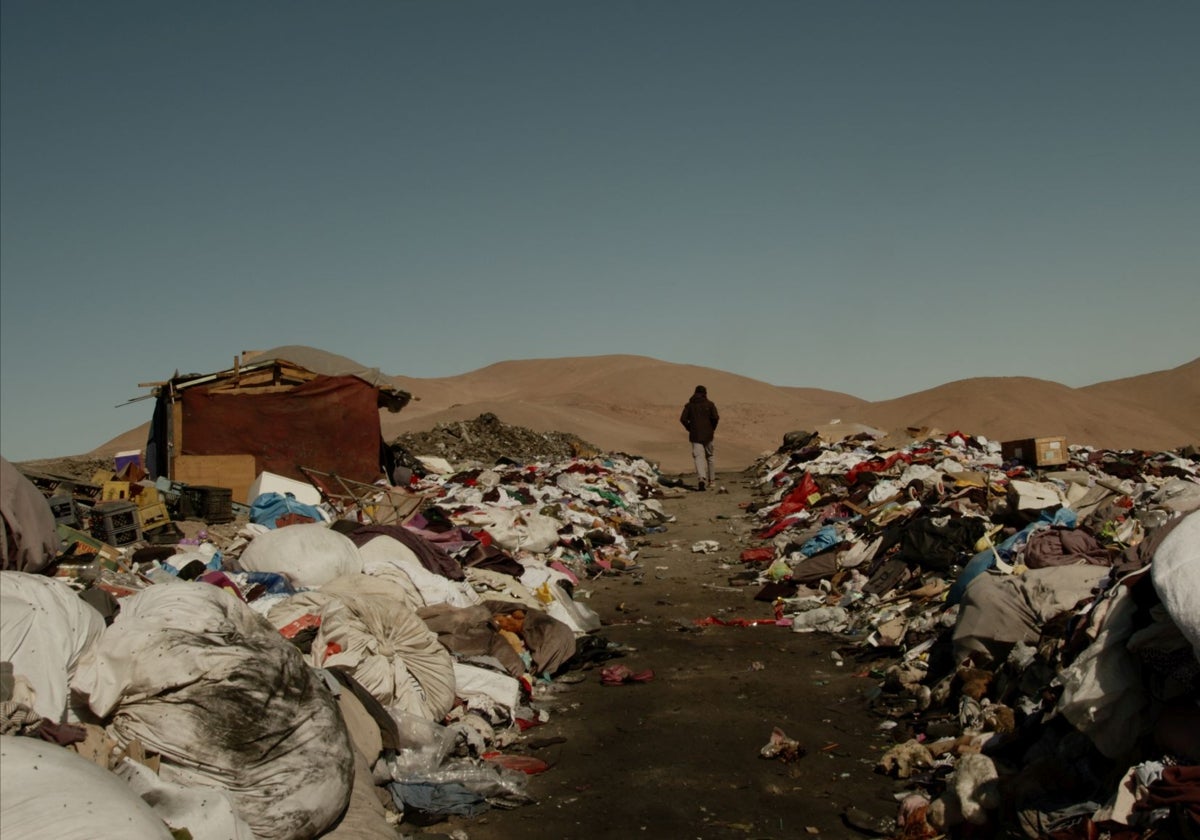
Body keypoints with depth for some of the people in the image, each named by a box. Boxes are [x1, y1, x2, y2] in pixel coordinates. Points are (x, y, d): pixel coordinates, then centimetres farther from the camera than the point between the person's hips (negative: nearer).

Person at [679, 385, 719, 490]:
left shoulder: (689, 405, 5)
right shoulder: (709, 404, 1)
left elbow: (683, 419, -4)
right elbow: (716, 417, -12)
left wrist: (690, 428, 8)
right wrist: (712, 428, 4)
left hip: (695, 435, 0)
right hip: (708, 435, 0)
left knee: (699, 457, -7)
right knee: (709, 456, 16)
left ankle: (702, 478, -31)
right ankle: (710, 480, 24)